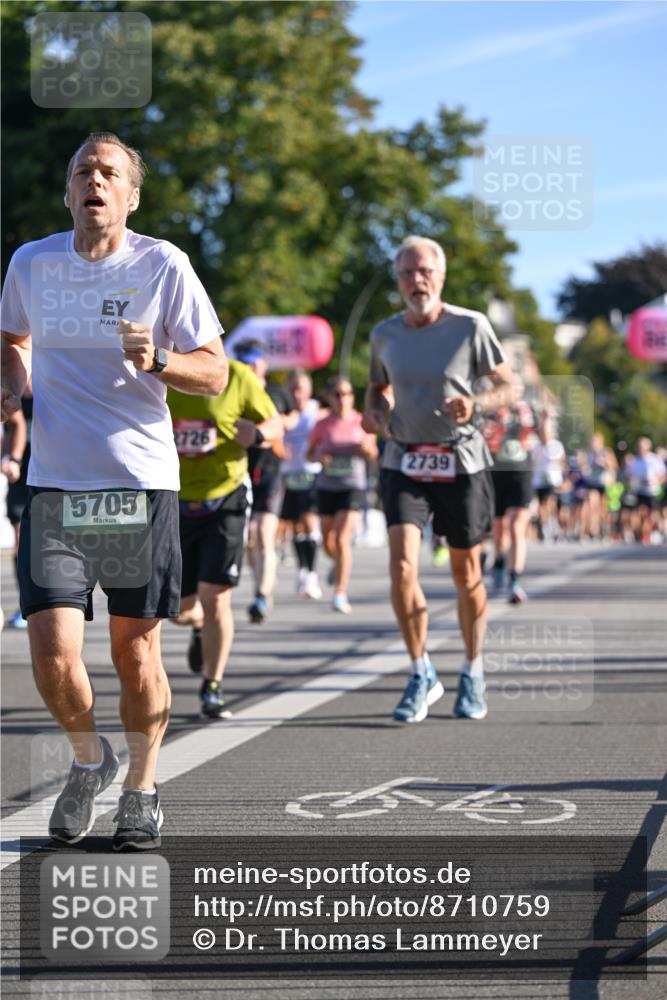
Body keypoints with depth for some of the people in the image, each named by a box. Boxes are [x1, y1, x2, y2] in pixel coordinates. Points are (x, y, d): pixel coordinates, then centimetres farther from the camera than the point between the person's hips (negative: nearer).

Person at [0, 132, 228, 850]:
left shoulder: (163, 265, -3)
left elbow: (214, 372, 0)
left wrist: (156, 359, -19)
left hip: (141, 484, -1)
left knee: (135, 650, 5)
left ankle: (142, 787, 26)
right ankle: (88, 760, 20)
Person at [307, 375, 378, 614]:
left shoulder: (361, 422, -1)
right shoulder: (323, 426, -1)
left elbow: (372, 456, 10)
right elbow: (309, 455, 10)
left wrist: (367, 448, -12)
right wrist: (318, 456, -12)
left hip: (353, 486, -2)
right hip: (326, 487, 2)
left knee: (342, 540, -15)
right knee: (328, 543, 10)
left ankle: (340, 594, -11)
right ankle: (339, 563, 47)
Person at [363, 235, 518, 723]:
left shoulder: (470, 326, -7)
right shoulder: (384, 334, 4)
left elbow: (509, 387, -1)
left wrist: (476, 404, -21)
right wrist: (374, 412, 0)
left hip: (461, 462, -2)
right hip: (404, 464, 2)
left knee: (466, 571, 8)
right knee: (402, 567, -14)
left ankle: (473, 674, 26)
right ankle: (422, 676, 1)